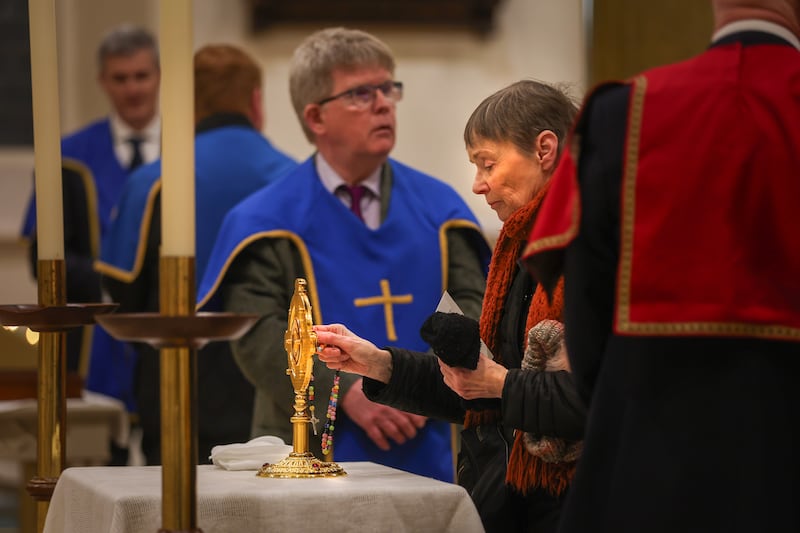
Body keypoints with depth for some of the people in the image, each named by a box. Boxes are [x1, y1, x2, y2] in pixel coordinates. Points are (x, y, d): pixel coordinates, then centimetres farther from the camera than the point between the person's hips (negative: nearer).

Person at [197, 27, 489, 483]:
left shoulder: (439, 207, 8)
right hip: (313, 455, -3)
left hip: (424, 454, 3)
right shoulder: (268, 222, -2)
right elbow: (258, 332, -9)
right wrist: (345, 391, -20)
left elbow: (472, 306, 4)